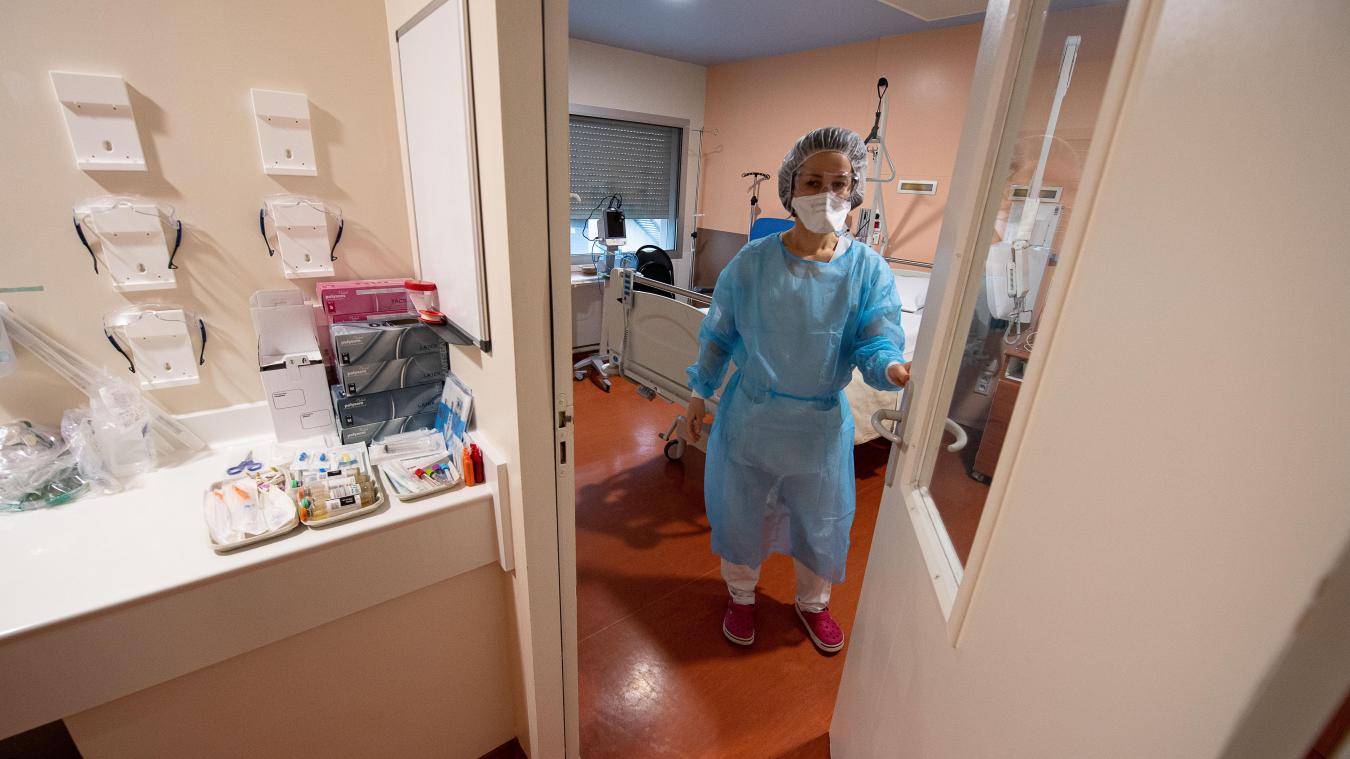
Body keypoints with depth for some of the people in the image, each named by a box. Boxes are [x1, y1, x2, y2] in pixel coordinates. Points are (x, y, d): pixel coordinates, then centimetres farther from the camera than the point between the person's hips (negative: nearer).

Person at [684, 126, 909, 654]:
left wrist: (892, 369, -37)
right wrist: (700, 393, 0)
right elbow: (718, 335, -1)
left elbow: (876, 345, -15)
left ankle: (813, 603, 51)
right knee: (740, 512, 17)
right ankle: (741, 596, 47)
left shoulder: (869, 270, -9)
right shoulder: (752, 262, -11)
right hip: (750, 418, 0)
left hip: (822, 425, 1)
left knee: (821, 521, 19)